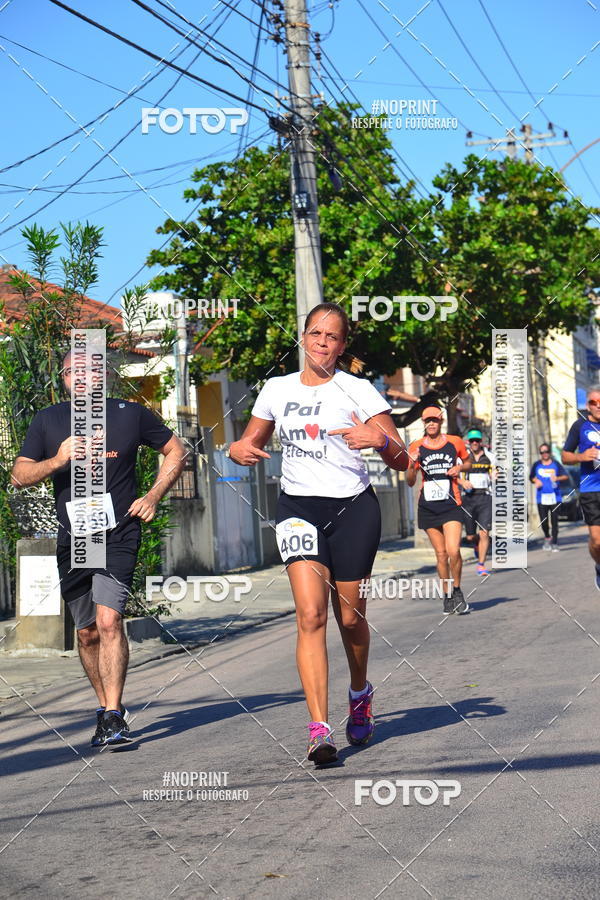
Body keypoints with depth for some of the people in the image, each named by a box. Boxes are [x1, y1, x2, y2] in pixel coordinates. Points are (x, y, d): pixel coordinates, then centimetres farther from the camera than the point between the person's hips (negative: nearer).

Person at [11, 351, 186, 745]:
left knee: (108, 620, -19)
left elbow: (176, 451, 14)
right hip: (72, 540, 3)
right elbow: (19, 475, 5)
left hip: (119, 535, -3)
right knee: (87, 632, 10)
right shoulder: (48, 421, 7)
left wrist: (153, 496, 2)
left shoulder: (130, 414, 2)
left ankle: (113, 717, -18)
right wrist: (57, 461, -14)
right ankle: (106, 706, 27)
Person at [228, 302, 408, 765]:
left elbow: (401, 460, -5)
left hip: (353, 508, -1)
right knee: (311, 614, -15)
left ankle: (361, 692, 38)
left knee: (350, 616, 7)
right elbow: (250, 444, 21)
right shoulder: (277, 389, 7)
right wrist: (241, 449, -4)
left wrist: (380, 440, -28)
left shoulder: (359, 391, -2)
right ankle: (320, 728, -19)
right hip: (298, 506, 1)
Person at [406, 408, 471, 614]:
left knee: (453, 551, -15)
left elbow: (468, 462, 20)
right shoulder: (416, 447, 3)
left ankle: (457, 590, 7)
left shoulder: (455, 442, 2)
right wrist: (411, 465, -15)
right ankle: (447, 596, 17)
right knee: (440, 554, 4)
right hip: (428, 507, 2)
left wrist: (460, 467, -3)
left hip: (451, 505, -1)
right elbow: (410, 483, 5)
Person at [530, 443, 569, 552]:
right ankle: (547, 538, 24)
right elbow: (531, 477, 19)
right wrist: (536, 481, -2)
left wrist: (557, 478, -19)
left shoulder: (555, 464, 4)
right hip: (541, 497, 1)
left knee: (554, 520, -2)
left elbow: (566, 476, -1)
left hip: (555, 497, -1)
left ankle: (554, 543, 6)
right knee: (543, 521, -3)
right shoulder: (537, 465, 8)